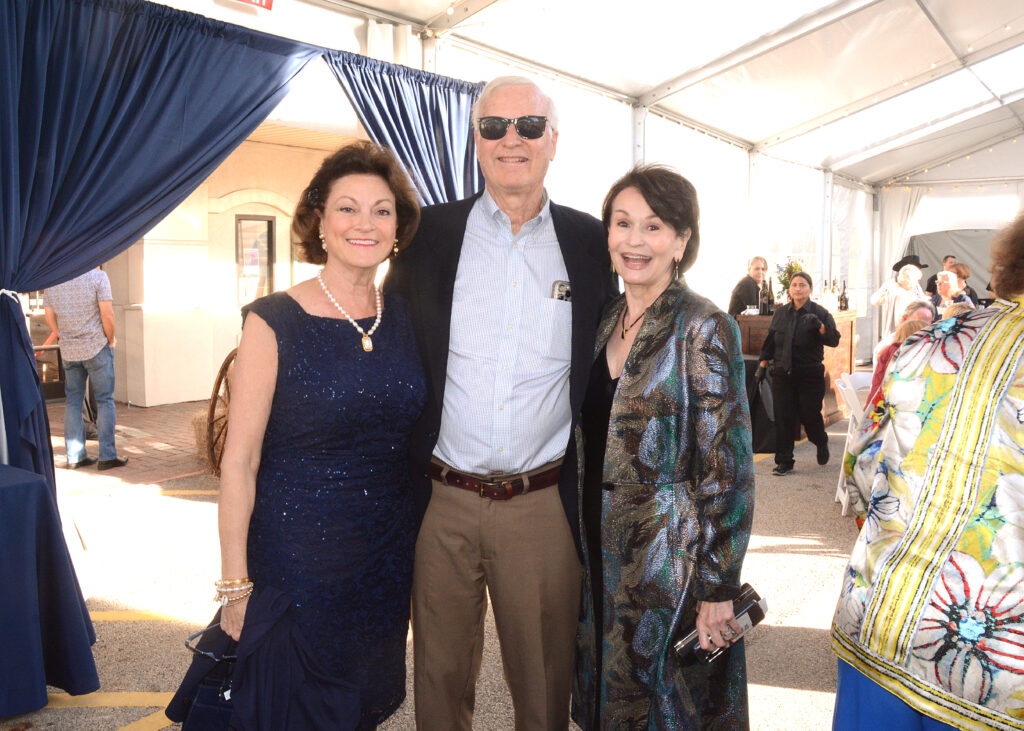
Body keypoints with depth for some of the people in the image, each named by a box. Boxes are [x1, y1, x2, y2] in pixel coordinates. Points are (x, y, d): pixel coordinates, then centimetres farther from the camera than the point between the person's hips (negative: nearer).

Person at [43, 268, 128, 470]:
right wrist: (111, 339, 0)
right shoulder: (97, 276, -12)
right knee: (105, 400, 2)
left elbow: (49, 316, 8)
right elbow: (107, 314, -15)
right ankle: (107, 456, 1)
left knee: (73, 402, 11)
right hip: (97, 347, -5)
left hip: (68, 351, 5)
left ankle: (74, 457, 13)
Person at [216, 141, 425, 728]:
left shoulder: (405, 317, 1)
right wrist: (236, 584, -12)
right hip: (295, 553, -4)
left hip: (388, 551, 4)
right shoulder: (275, 322, -12)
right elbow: (240, 462, -12)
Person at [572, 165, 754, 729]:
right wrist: (585, 545, 12)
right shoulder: (606, 323, 5)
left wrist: (717, 590, -16)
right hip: (602, 552, 6)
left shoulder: (704, 329, -14)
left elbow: (728, 470, -15)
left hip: (670, 561, -6)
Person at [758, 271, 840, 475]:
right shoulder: (781, 312, 8)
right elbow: (770, 340, 16)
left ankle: (821, 443, 36)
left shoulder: (819, 313, -2)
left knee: (809, 415, 3)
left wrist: (819, 326, -29)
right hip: (783, 373, 3)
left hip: (810, 375, -2)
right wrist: (763, 363, 13)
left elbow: (834, 340, -13)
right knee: (783, 418, 0)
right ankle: (784, 461, 9)